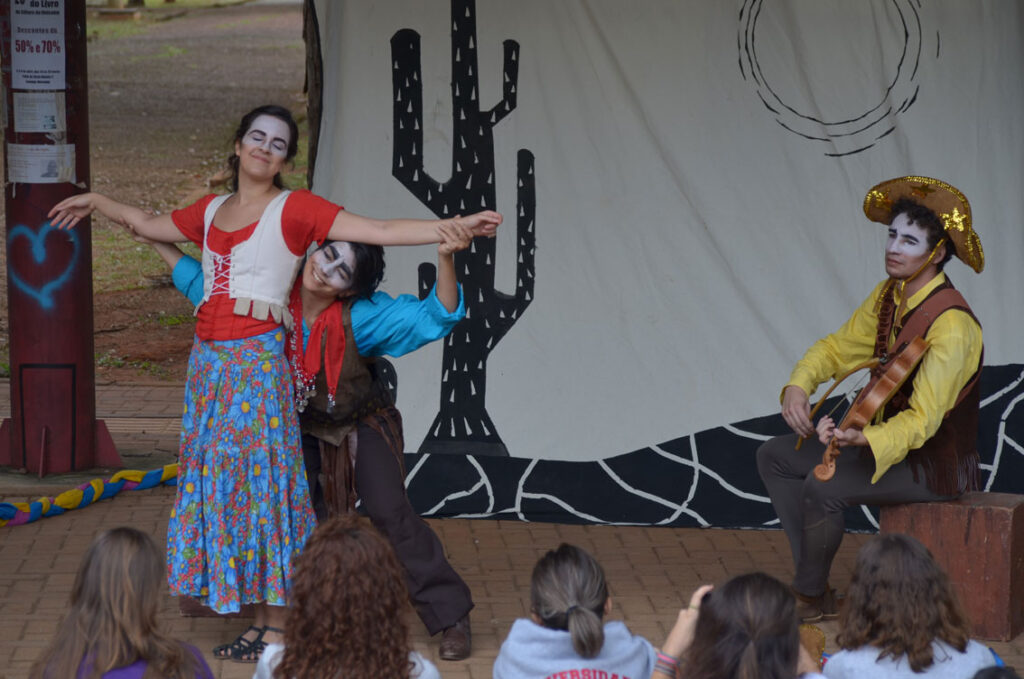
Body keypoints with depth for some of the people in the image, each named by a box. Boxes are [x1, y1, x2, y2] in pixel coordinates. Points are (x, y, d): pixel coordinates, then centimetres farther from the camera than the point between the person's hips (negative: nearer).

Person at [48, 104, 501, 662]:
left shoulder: (293, 209, -2)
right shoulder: (211, 211, 15)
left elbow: (382, 232, -7)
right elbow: (150, 225, 34)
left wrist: (455, 227, -15)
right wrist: (97, 203, 43)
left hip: (257, 359, -6)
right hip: (208, 359, 6)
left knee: (259, 478, -7)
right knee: (215, 479, 5)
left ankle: (278, 628, -2)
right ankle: (258, 625, 11)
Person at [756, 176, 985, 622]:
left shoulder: (951, 324, -26)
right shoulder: (889, 295, 1)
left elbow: (922, 419, -30)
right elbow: (838, 347, 12)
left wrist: (860, 440, -47)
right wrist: (798, 385, -10)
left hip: (936, 464, -9)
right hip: (890, 438, 9)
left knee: (823, 486, -29)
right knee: (775, 455, 6)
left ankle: (810, 598, -5)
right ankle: (813, 580, 4)